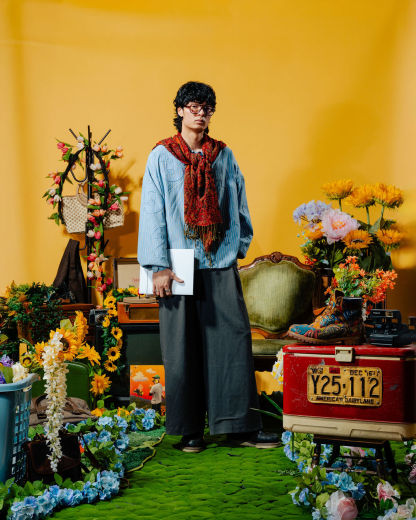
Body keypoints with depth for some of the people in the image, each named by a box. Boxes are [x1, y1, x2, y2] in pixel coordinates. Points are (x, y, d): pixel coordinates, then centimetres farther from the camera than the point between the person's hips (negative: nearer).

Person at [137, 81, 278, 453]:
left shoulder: (224, 156, 12)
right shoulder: (162, 156, 3)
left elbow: (239, 204, 14)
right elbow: (152, 212, -2)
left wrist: (239, 247, 6)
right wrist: (158, 266, -9)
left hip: (221, 265, 2)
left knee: (234, 342, -2)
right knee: (183, 348, 1)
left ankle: (240, 425, 4)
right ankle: (189, 429, 11)